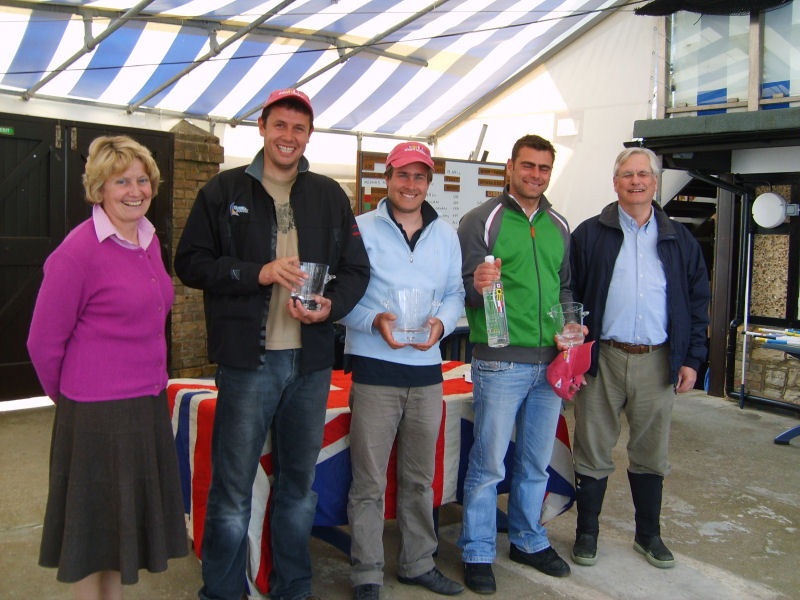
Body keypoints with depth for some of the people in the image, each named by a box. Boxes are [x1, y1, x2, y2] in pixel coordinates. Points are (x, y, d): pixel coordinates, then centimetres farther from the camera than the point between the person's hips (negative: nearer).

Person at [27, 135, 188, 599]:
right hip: (97, 414, -7)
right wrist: (68, 396, 3)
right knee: (95, 525, 9)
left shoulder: (149, 239, 7)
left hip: (149, 403, 7)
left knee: (127, 519, 19)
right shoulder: (78, 251, -16)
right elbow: (44, 342, -11)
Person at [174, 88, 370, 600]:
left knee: (299, 482, 15)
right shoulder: (225, 191, 4)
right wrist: (258, 273, -15)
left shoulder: (330, 196, 11)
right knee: (232, 486, 2)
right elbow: (190, 263, -1)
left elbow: (357, 269, 11)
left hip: (311, 363, 3)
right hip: (247, 360, -3)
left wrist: (331, 306, -10)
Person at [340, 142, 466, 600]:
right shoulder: (361, 229, 0)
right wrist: (375, 321, -19)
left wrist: (441, 323, -9)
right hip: (374, 367, -4)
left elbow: (456, 293, 12)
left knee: (421, 477, 15)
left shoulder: (446, 235, 13)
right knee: (369, 480, 1)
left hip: (427, 366, 4)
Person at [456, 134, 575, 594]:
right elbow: (461, 289, -6)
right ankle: (478, 554, 18)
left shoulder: (558, 226, 14)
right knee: (489, 463, 2)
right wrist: (477, 286, -29)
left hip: (550, 363, 6)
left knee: (537, 463, 17)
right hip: (500, 362, -5)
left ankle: (530, 541, 35)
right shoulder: (482, 220, -4)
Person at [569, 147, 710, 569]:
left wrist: (692, 359, 5)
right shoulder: (589, 235, 3)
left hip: (657, 361, 2)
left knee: (651, 454, 13)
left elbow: (697, 303, 12)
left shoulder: (679, 241, 10)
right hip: (603, 358, -2)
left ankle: (648, 534, 30)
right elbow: (569, 296, 0)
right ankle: (587, 532, 22)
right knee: (594, 451, 6)